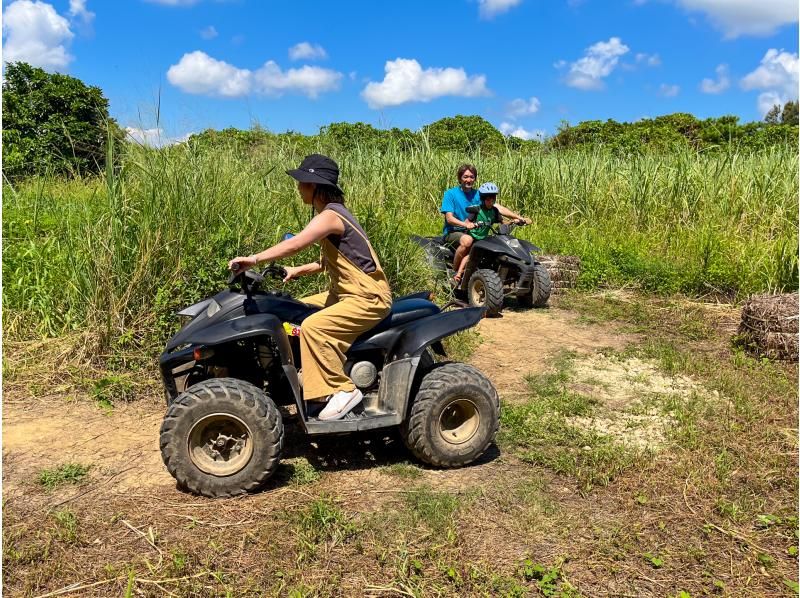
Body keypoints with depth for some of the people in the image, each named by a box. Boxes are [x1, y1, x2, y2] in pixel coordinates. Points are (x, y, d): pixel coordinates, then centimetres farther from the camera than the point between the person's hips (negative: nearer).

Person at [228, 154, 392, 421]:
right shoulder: (332, 212, 13)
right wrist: (297, 271, 9)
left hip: (369, 298, -11)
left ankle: (343, 390, -17)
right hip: (348, 292, 11)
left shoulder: (330, 215, -18)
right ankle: (307, 375, 18)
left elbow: (295, 244, -33)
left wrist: (255, 258, -33)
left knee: (313, 326, -28)